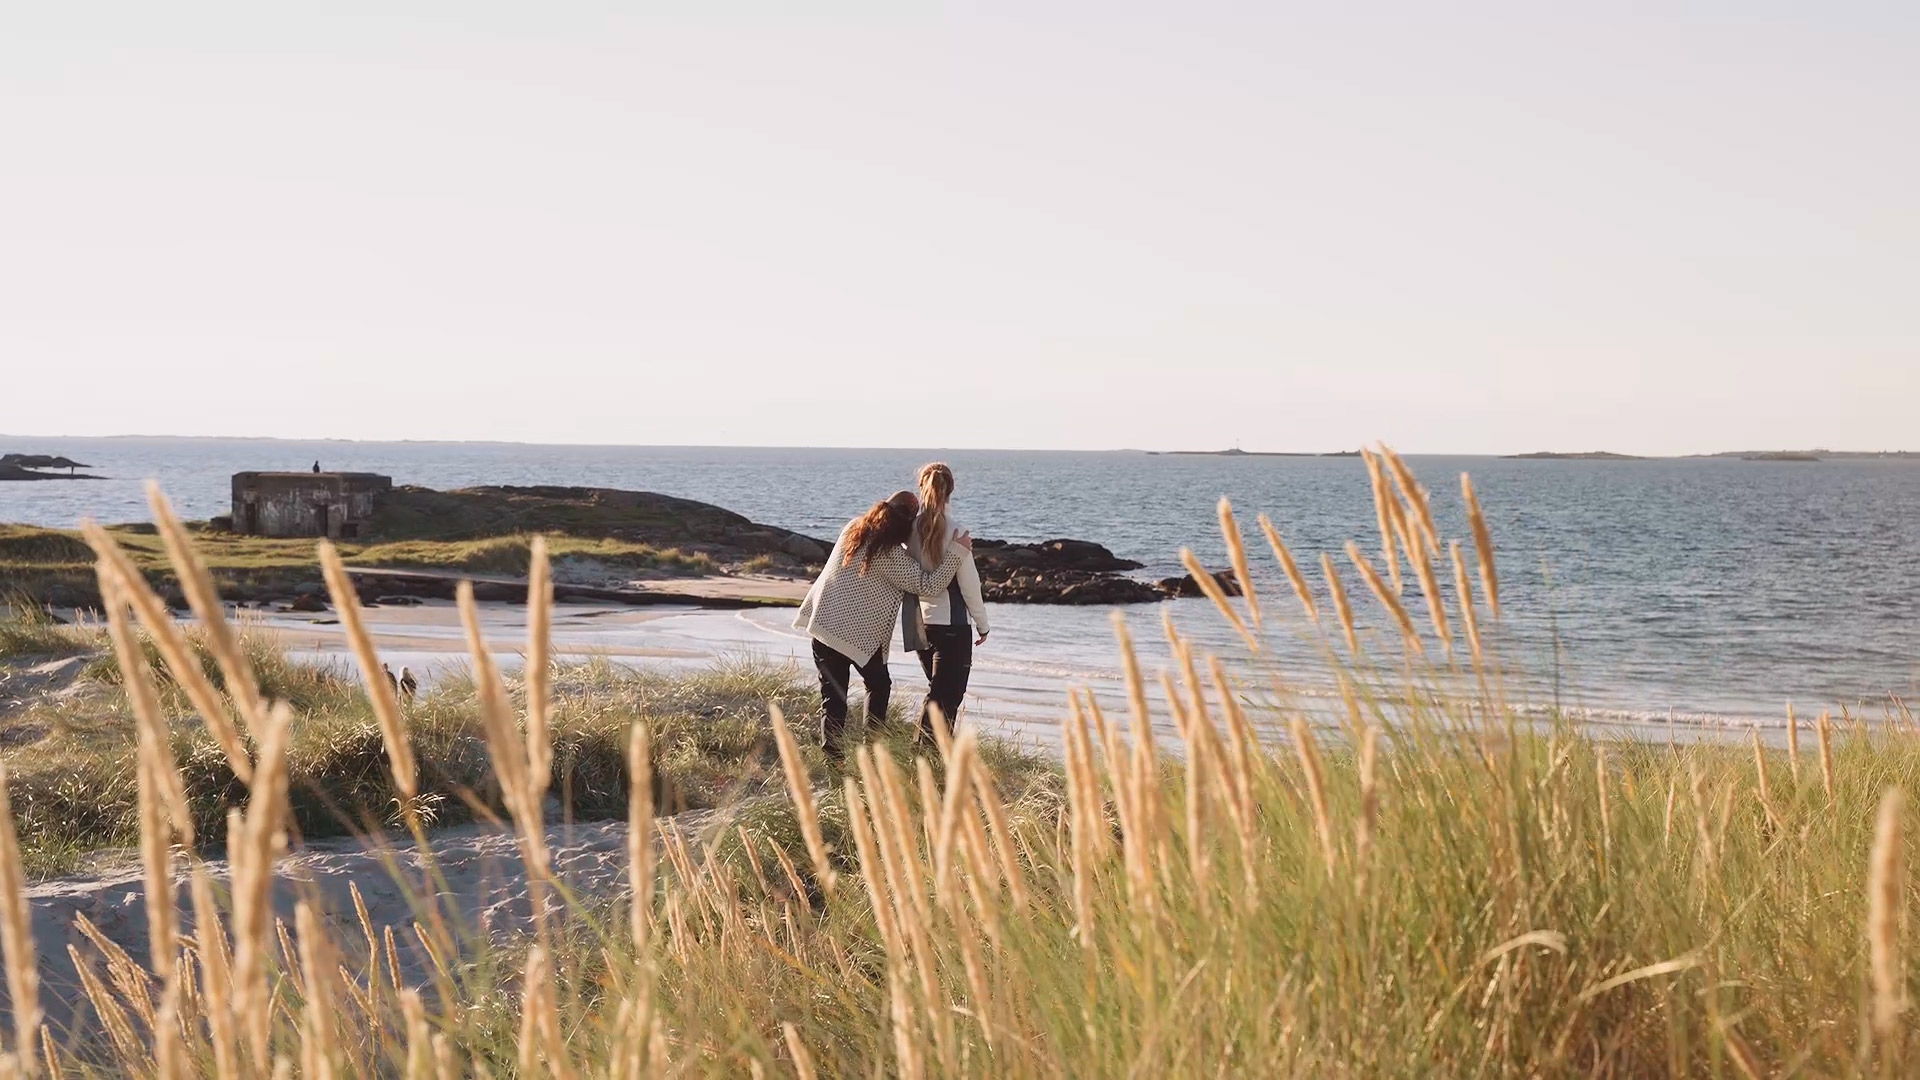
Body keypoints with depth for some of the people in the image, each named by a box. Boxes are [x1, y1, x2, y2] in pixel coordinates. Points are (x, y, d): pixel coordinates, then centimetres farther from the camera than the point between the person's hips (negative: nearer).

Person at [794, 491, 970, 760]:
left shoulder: (855, 528, 7)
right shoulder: (890, 554, -16)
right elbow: (928, 586, -17)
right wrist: (956, 551, -14)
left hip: (822, 622, 6)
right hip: (857, 633, -6)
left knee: (833, 695, 5)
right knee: (879, 685, 16)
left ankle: (832, 755, -3)